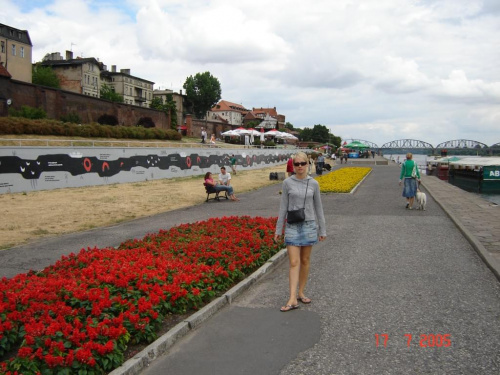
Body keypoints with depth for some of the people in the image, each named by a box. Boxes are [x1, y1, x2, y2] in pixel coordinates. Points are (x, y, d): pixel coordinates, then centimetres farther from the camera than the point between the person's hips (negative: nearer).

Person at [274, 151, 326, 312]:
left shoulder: (313, 184, 1)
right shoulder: (287, 183, -2)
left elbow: (318, 207, 7)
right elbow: (283, 207, 1)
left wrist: (322, 230, 8)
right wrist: (278, 229, 2)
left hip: (309, 225, 2)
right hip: (292, 226, -2)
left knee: (305, 261, 10)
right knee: (293, 263, -7)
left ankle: (301, 293, 23)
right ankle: (292, 299, -8)